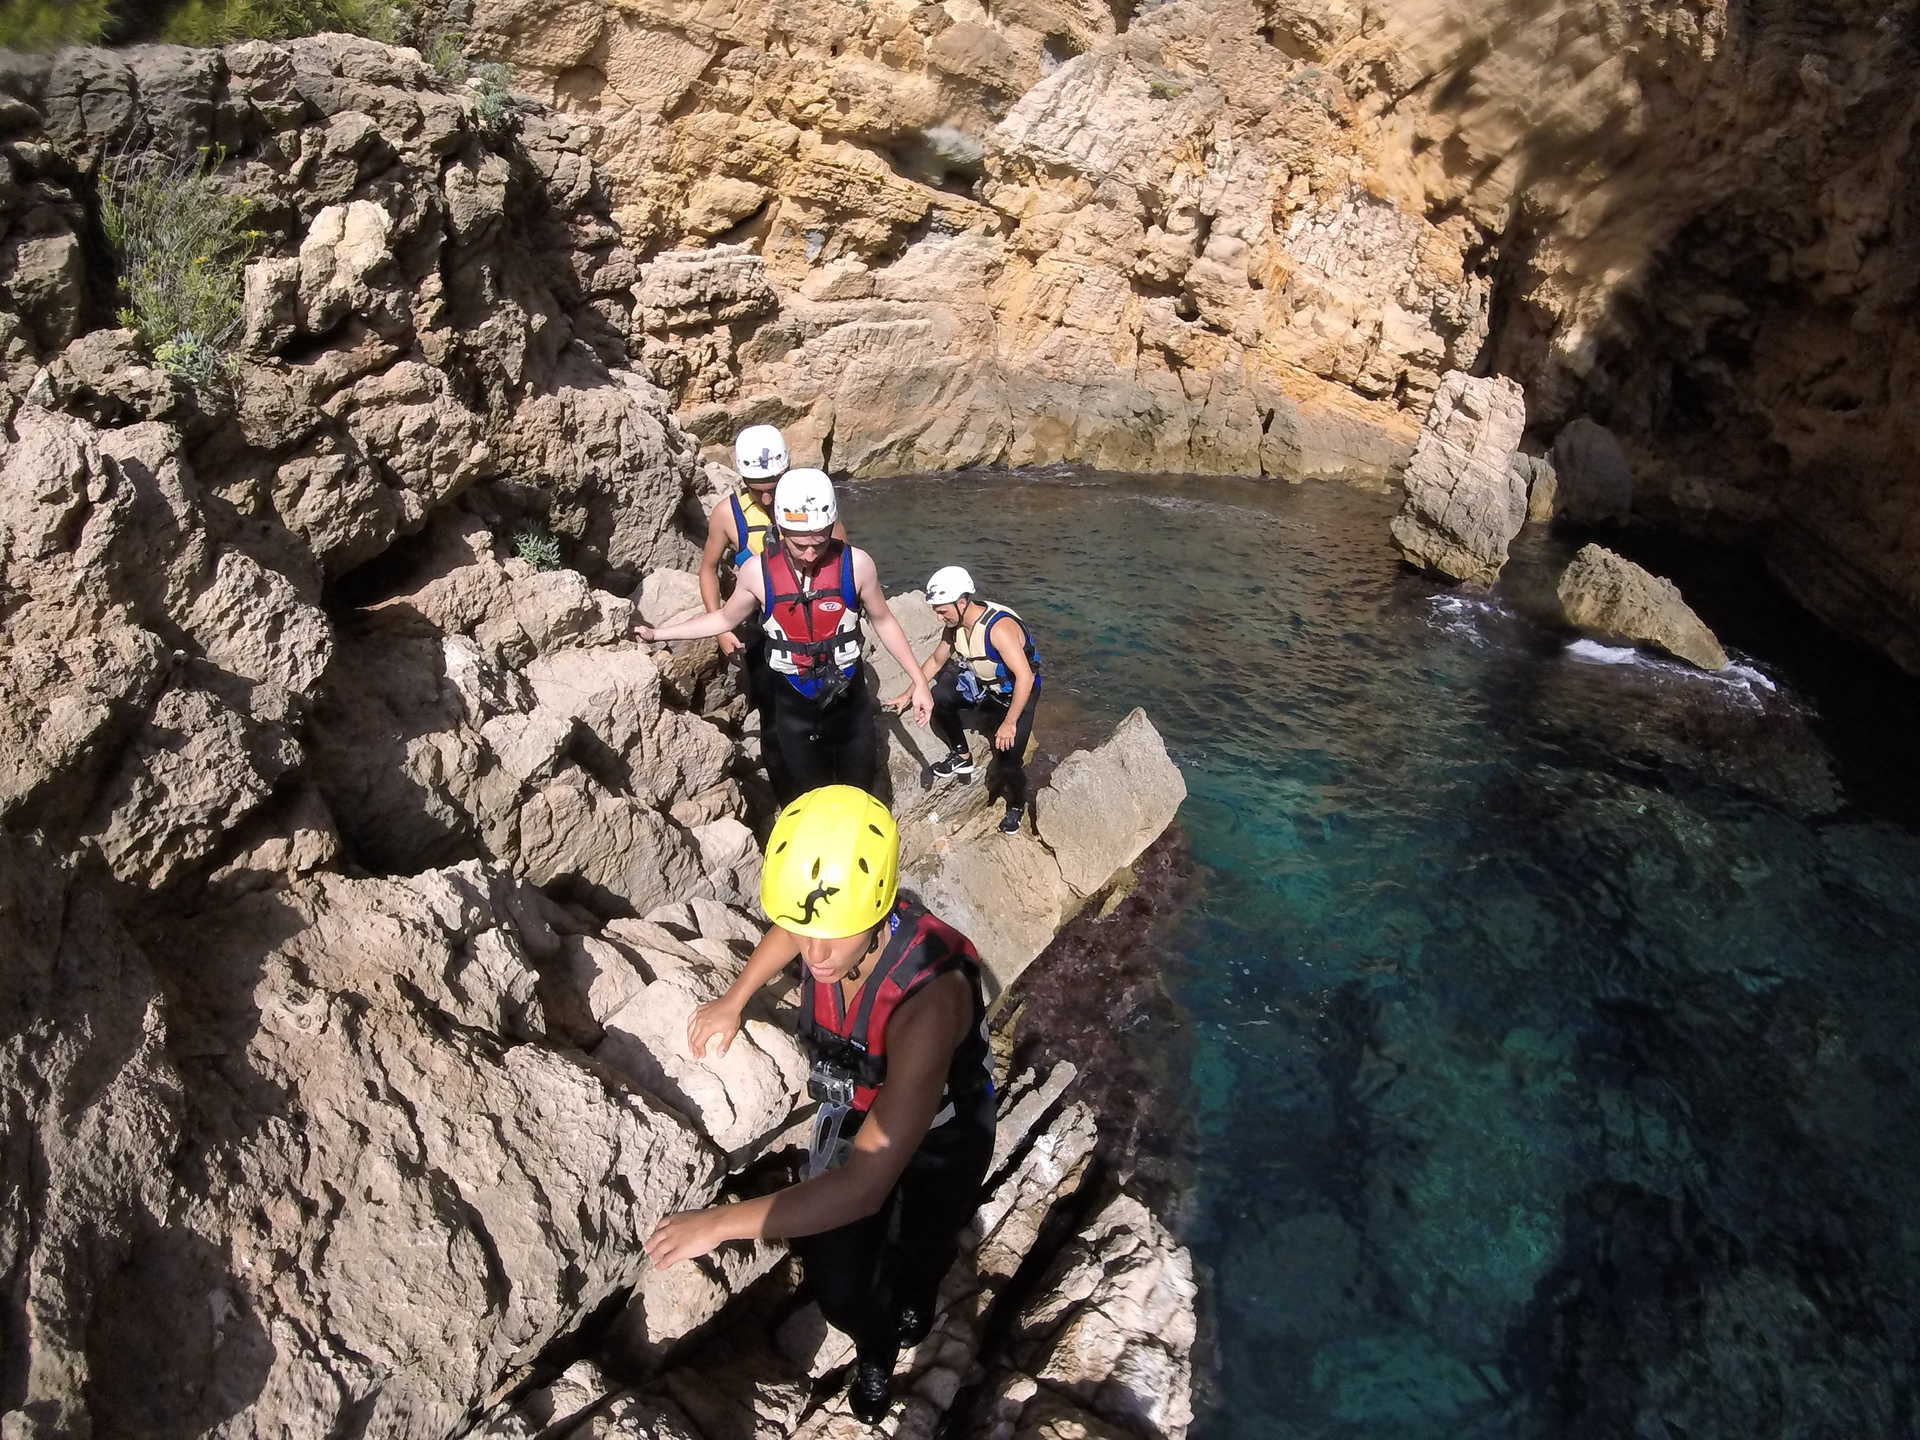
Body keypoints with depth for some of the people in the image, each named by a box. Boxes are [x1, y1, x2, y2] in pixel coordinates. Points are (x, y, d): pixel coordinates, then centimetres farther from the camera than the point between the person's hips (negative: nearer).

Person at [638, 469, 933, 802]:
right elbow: (726, 618, 5)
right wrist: (658, 633, 7)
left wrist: (919, 681, 1)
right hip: (793, 710, 1)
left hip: (849, 704, 0)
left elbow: (883, 621, -1)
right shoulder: (758, 572, -15)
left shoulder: (856, 564, -17)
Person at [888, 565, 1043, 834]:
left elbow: (1025, 677, -37)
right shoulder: (955, 624, -10)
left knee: (1008, 761, -12)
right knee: (937, 698, -16)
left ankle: (1017, 806, 20)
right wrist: (908, 695, 8)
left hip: (1017, 693, -7)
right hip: (981, 684, 7)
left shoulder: (1000, 628, -35)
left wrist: (1009, 723, -35)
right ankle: (961, 756, 6)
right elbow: (936, 660, 7)